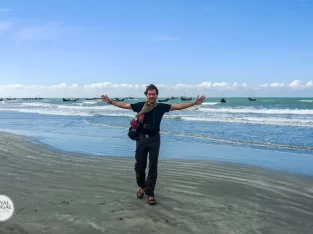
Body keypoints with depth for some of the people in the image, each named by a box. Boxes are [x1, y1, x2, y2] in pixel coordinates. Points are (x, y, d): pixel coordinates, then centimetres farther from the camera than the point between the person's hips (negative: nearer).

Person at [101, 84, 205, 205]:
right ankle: (142, 187, 33)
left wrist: (194, 103, -9)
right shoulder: (140, 105, -1)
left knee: (153, 167, 1)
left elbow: (179, 106, -4)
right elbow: (124, 105, 8)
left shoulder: (161, 107, -2)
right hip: (141, 138, 1)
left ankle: (150, 193, 11)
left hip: (154, 139, 0)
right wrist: (111, 102, 5)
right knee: (139, 165, 7)